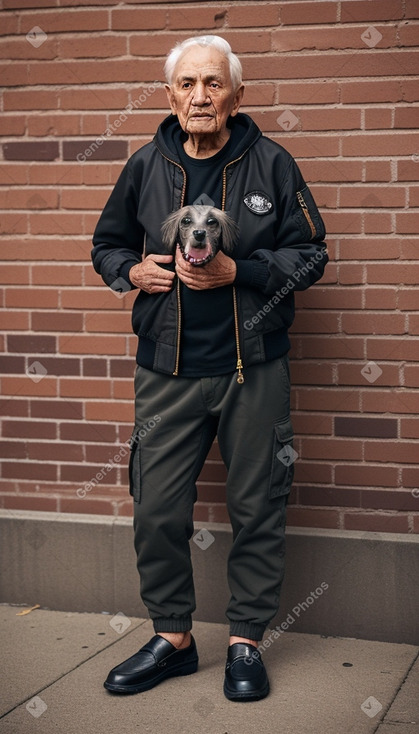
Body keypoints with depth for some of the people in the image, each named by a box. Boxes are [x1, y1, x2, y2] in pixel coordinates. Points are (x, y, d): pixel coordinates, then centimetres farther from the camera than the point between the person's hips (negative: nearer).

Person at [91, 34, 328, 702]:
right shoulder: (145, 167, 5)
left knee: (257, 509, 6)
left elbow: (311, 255, 0)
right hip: (168, 371, 2)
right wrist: (132, 270, -5)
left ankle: (246, 641, 22)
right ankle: (172, 638, 23)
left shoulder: (271, 164, -1)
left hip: (255, 369, -2)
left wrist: (237, 271, -14)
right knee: (157, 511, 4)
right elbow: (107, 245, 18)